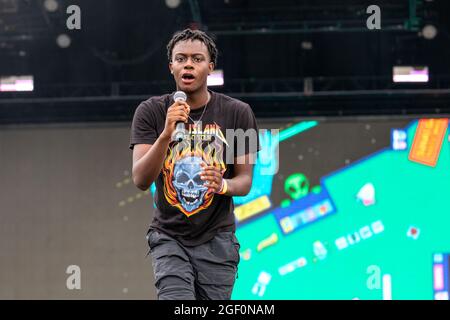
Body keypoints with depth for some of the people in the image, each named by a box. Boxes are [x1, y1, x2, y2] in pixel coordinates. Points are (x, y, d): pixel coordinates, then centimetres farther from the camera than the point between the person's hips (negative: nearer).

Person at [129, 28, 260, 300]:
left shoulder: (238, 113, -2)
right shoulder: (151, 112, -4)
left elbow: (245, 180, 3)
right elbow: (141, 180, -13)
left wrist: (224, 185, -22)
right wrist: (166, 135, -28)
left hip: (216, 239, 1)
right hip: (169, 237, -1)